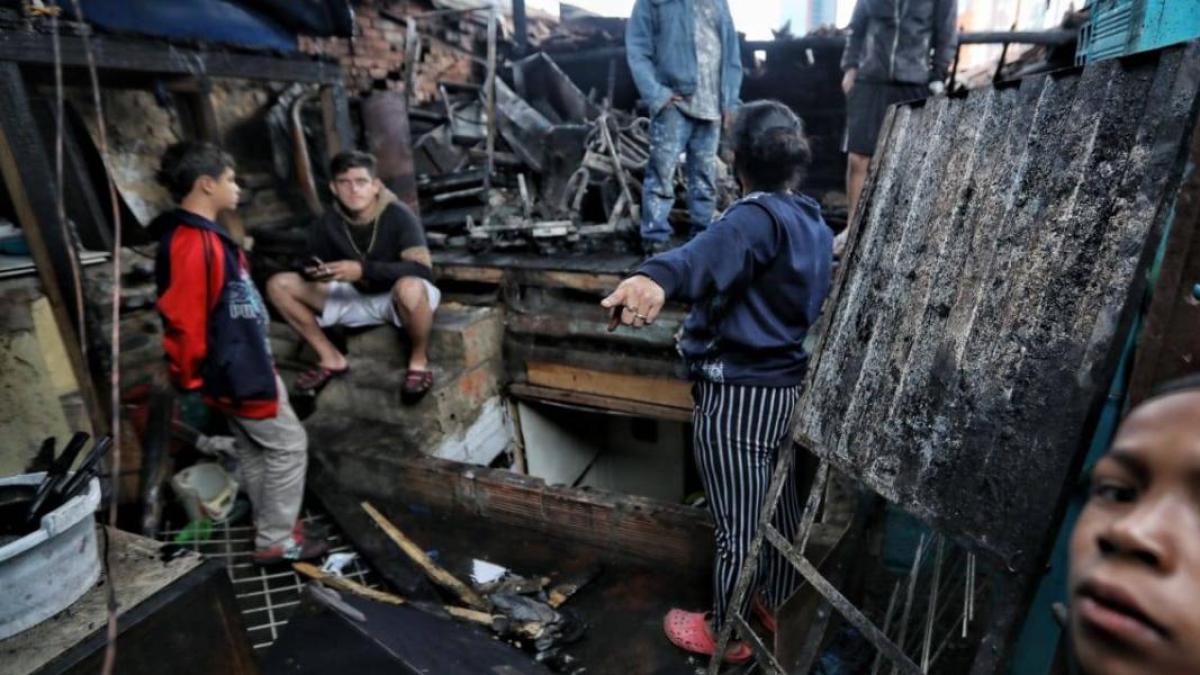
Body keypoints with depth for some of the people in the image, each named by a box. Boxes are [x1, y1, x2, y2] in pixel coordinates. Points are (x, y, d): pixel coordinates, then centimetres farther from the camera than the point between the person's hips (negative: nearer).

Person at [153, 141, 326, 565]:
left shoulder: (203, 237, 9)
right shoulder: (191, 245, -23)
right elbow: (184, 321, -23)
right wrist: (192, 379, -15)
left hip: (243, 364, 10)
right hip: (237, 370, -10)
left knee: (255, 450, 18)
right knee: (288, 445, 0)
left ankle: (275, 527, 33)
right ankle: (276, 541, 12)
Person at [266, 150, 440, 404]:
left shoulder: (398, 215, -21)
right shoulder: (327, 224, -8)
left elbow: (423, 271, -31)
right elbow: (313, 270, 2)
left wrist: (363, 269, -38)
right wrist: (314, 272, -24)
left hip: (397, 298, -5)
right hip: (357, 297, 5)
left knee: (409, 287, -42)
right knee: (279, 285, -6)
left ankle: (419, 361, -14)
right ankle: (331, 358, 5)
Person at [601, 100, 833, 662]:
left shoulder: (759, 217, -18)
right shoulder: (815, 225, 10)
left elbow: (709, 253, -44)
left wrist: (655, 278, -62)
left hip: (737, 394, -9)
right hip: (786, 388, 9)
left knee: (738, 521, 7)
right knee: (781, 507, 22)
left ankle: (726, 632, 28)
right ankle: (779, 605, 43)